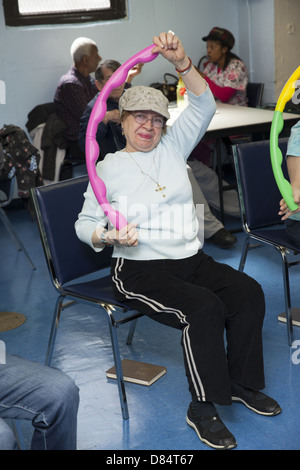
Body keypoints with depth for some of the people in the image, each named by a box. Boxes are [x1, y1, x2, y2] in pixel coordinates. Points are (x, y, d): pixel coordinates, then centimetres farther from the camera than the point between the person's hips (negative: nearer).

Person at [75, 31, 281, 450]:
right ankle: (202, 408, -16)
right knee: (204, 308, -29)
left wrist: (181, 61, -15)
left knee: (249, 293, -16)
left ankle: (240, 384, 3)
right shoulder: (109, 167, 3)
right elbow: (85, 223, 3)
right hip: (139, 270, -5)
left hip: (191, 260, 5)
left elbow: (203, 105, 0)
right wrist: (108, 236, -20)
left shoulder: (172, 148, 12)